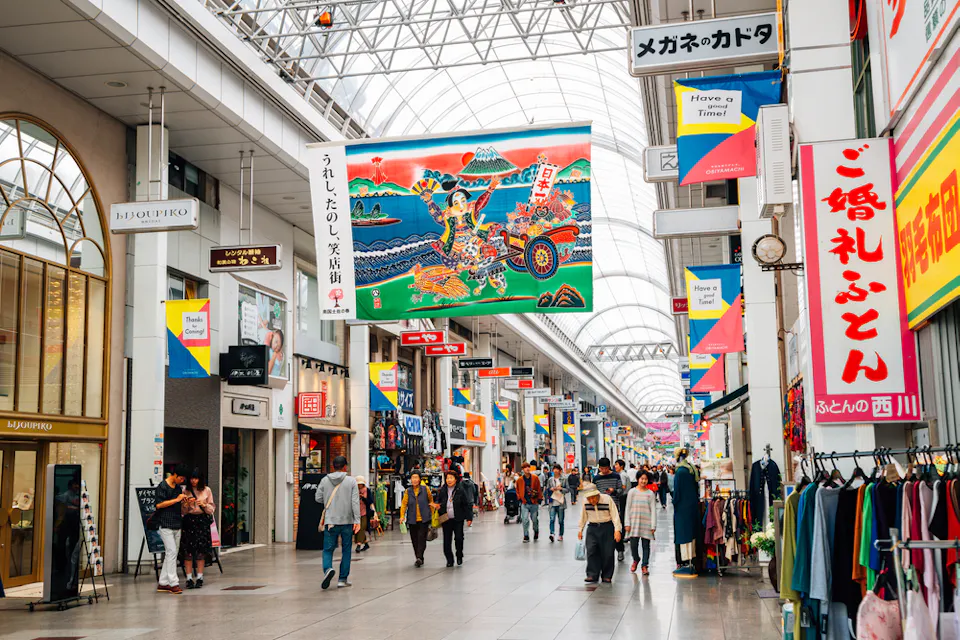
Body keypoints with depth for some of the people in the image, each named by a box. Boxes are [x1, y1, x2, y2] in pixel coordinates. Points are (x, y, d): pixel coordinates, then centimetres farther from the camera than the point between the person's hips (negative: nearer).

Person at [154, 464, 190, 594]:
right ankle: (173, 583, -12)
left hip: (177, 525, 8)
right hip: (166, 524, -8)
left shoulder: (178, 488, 17)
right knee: (171, 552, -12)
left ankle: (163, 583, 14)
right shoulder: (162, 487, -7)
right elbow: (159, 505, -17)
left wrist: (186, 503, 5)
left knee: (171, 554, 8)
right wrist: (177, 499, -16)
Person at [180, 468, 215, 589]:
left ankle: (199, 578, 4)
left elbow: (211, 509, 7)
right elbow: (182, 510, 6)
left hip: (202, 520, 0)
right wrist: (187, 505, -14)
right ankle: (189, 578, 1)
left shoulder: (207, 490, 5)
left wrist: (204, 505, -11)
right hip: (189, 520, 0)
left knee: (201, 550, -1)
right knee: (188, 550, -4)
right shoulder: (185, 491, 4)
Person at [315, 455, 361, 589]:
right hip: (347, 521, -1)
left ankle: (328, 569, -22)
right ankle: (342, 579, 11)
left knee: (328, 549, 6)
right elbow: (355, 502, -8)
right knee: (346, 550, 10)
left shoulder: (325, 480, 2)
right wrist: (357, 520, -9)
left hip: (330, 520, 1)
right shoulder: (351, 481, -2)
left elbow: (318, 498, 5)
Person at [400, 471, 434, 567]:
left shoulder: (425, 489, 1)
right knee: (414, 540, 7)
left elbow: (431, 500, 13)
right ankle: (419, 559, 18)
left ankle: (419, 557, -19)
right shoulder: (408, 491, 4)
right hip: (412, 520, 2)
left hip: (424, 519, -2)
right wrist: (402, 515, -13)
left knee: (421, 538, -14)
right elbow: (404, 503, 0)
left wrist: (432, 513, 14)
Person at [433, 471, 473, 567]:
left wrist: (469, 518, -4)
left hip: (458, 519, -2)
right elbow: (438, 502, 18)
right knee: (446, 541, 2)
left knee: (459, 538, -7)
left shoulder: (461, 490, -3)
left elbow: (467, 505, -1)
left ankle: (459, 556, 18)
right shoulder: (442, 491, 5)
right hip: (446, 519, 3)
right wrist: (437, 506, -5)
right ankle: (449, 560, 15)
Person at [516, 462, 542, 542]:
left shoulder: (535, 478, -1)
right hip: (524, 503, 0)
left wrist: (540, 499, 1)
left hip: (534, 503, 0)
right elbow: (518, 491, 15)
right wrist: (520, 498, 5)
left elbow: (539, 489, 5)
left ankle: (536, 532, 36)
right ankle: (526, 536, 1)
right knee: (525, 520, -9)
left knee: (535, 520, 9)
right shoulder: (519, 480, 1)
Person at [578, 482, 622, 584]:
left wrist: (617, 530, -20)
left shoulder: (607, 499, -16)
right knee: (591, 551, -8)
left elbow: (615, 515, -13)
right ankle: (592, 575, -3)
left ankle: (607, 576, 10)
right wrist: (580, 529, 14)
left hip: (607, 527, -3)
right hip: (592, 528, 3)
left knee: (607, 553, -2)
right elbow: (583, 516, 9)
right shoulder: (585, 501, -5)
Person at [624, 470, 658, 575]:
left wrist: (653, 525, -4)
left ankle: (644, 565, 12)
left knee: (646, 545, 1)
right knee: (633, 544, -2)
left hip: (646, 523, 0)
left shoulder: (650, 493, 4)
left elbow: (653, 510, 3)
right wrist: (627, 523, -2)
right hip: (634, 522, 0)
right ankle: (636, 560, 25)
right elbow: (628, 508, 4)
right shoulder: (632, 492, 4)